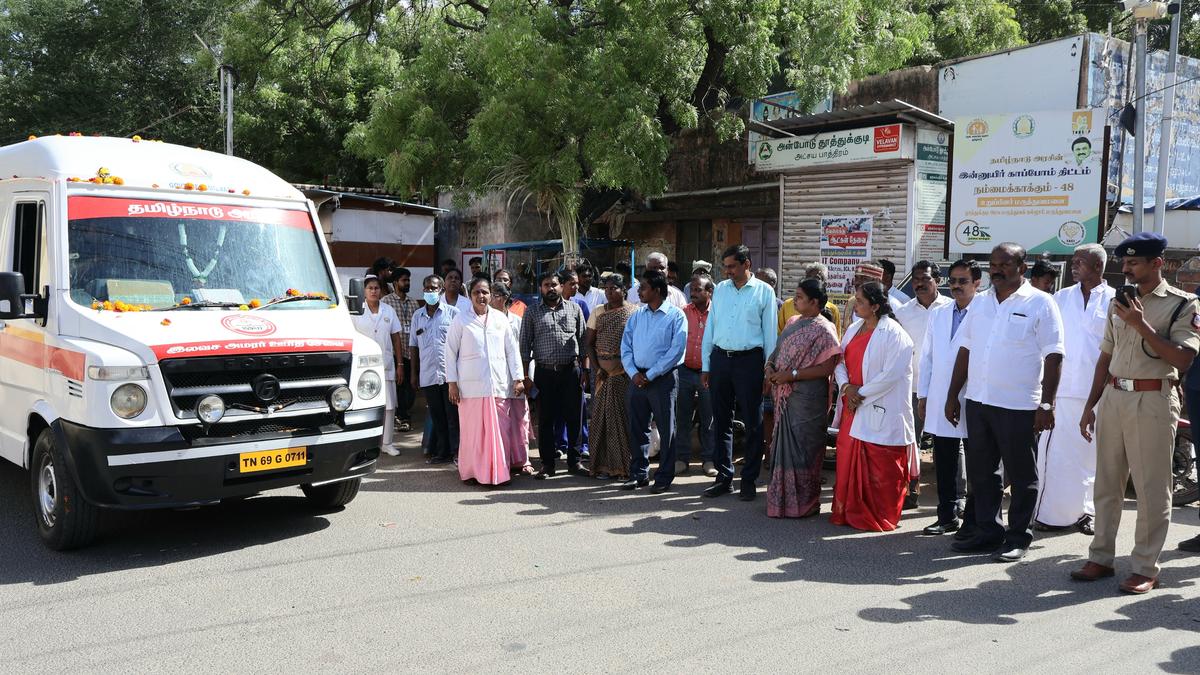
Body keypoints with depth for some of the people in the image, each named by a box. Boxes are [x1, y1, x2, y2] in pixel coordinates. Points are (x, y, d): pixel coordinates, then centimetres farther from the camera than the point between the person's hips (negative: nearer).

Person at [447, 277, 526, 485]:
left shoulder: (501, 319, 9)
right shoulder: (461, 320, 2)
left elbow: (512, 350, 11)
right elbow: (450, 352, 2)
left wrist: (517, 378, 6)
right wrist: (452, 383, -3)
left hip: (499, 386, 2)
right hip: (471, 386, -2)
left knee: (499, 431, 2)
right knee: (472, 430, 1)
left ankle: (499, 471, 11)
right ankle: (472, 471, 12)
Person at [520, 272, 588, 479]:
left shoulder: (574, 309, 8)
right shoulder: (532, 312, 6)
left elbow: (583, 340, 9)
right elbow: (525, 345, 4)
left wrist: (584, 370, 3)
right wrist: (526, 375, -1)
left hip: (571, 370, 1)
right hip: (545, 372, 0)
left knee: (573, 418, 4)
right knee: (545, 420, 4)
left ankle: (574, 461, 15)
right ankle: (547, 464, 12)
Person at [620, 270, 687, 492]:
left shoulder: (675, 315, -5)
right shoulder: (637, 315, 12)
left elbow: (676, 350, -13)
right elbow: (626, 346, 10)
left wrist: (650, 375, -14)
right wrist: (634, 373, -6)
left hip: (663, 379, -5)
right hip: (637, 378, 5)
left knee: (666, 429, 2)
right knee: (637, 428, 10)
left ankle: (664, 477, 10)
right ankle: (639, 474, 21)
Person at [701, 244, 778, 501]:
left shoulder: (764, 292, 0)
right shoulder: (720, 289, 10)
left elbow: (770, 333, 1)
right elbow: (710, 327, 12)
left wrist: (769, 371, -2)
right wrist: (705, 366, 9)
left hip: (749, 360, -4)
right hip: (720, 358, 4)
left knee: (753, 423, 2)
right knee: (721, 421, 9)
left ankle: (749, 480, 12)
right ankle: (724, 476, 19)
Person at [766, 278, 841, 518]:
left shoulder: (823, 330, -11)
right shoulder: (793, 322, 13)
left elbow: (827, 368, -18)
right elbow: (778, 350, 20)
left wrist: (791, 374, -19)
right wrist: (770, 366, -1)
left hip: (808, 398, -8)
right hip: (785, 395, 8)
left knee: (802, 448, 0)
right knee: (784, 443, 13)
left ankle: (803, 503, 12)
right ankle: (784, 497, 25)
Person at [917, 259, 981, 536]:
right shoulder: (938, 314, 11)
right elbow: (926, 357, 14)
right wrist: (922, 396, 11)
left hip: (973, 400, -5)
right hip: (940, 400, 5)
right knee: (944, 463, 12)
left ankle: (973, 520, 15)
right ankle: (948, 516, 23)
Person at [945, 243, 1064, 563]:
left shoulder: (1040, 304, -4)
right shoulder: (980, 302, 12)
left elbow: (1053, 356, -8)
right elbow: (965, 350, 14)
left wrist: (1046, 404, -14)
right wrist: (953, 395, 11)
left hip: (1019, 406, -6)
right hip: (978, 402, 6)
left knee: (1022, 477, 5)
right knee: (981, 473, 12)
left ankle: (1018, 538, 15)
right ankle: (988, 533, 24)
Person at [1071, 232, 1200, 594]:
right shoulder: (1119, 302, 13)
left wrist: (1141, 325, -18)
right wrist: (1090, 405, 14)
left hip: (1152, 401, -6)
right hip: (1112, 398, 6)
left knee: (1152, 489, 0)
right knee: (1107, 483, 10)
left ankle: (1145, 568, 8)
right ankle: (1101, 558, 20)